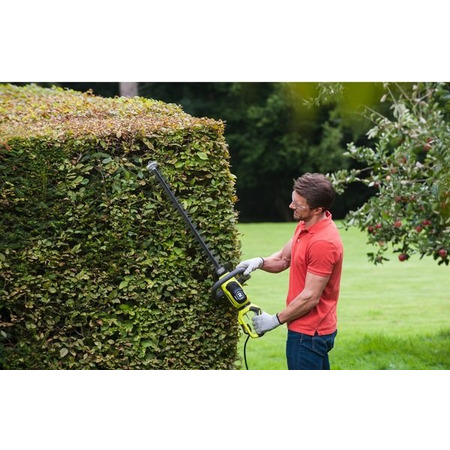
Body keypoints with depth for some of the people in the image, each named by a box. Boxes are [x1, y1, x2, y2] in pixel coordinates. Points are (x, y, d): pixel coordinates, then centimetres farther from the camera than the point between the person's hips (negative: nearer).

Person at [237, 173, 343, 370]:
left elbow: (310, 297, -24)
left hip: (308, 333, -10)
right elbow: (284, 258, 17)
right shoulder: (305, 225, 6)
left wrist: (276, 320, -14)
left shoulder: (324, 243, -25)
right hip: (313, 329, 10)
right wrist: (260, 262, -5)